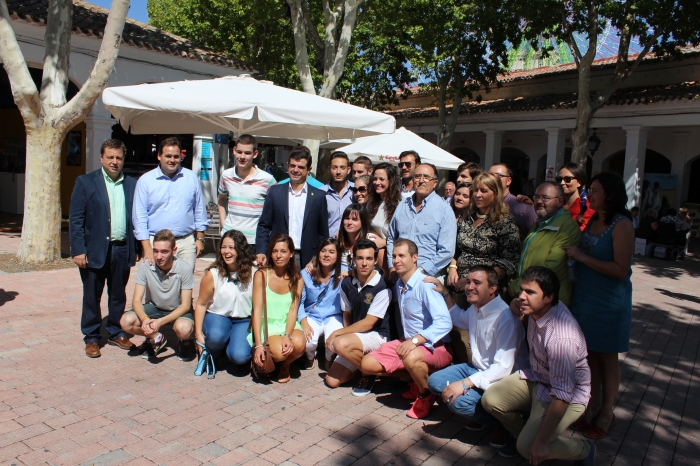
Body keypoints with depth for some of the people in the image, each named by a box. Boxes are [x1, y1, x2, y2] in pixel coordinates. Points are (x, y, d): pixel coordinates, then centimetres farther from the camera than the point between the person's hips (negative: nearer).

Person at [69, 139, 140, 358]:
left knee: (118, 296, 13)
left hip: (123, 250, 3)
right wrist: (78, 250, -11)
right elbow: (76, 219, -5)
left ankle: (116, 333, 27)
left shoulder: (132, 185, 7)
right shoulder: (85, 182, -1)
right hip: (95, 250, -2)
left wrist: (137, 248, 5)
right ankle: (91, 338, 20)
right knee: (92, 297, 7)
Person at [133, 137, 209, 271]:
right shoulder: (145, 180, 1)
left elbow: (200, 210, 11)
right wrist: (146, 247, -7)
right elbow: (139, 216, -1)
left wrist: (200, 238, 9)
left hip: (186, 242, 1)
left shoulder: (191, 178, 6)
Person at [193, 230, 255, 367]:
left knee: (239, 356, -25)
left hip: (243, 321, 1)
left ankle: (230, 346, 13)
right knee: (216, 336, -36)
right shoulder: (212, 274, -9)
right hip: (217, 316, 0)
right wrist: (199, 335, -8)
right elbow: (201, 304, -3)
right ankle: (210, 353, 1)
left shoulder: (253, 273, -8)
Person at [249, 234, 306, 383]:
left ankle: (285, 366, 4)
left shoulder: (297, 280, 2)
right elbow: (257, 310, -12)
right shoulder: (261, 275, -7)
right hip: (267, 325, -3)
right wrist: (258, 345, -20)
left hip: (288, 324, 3)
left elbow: (293, 310, -6)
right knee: (279, 352, -31)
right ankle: (260, 359, 5)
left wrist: (287, 335, -25)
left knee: (299, 344, -30)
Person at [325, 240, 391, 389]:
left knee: (340, 344, -33)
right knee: (332, 381, -3)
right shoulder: (347, 283, 0)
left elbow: (368, 323, -19)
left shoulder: (382, 288, -19)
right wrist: (345, 334, -7)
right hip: (355, 335, 6)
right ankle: (363, 362, 20)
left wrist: (337, 333, -15)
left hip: (377, 336, -6)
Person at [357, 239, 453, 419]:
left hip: (436, 346, -8)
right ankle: (416, 380, 11)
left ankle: (426, 395, -8)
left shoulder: (424, 284, -21)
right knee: (367, 365, -4)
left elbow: (444, 322, -31)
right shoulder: (399, 284, 4)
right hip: (410, 343, 8)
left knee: (411, 358, -40)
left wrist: (414, 341, -35)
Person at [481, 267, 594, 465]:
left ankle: (584, 450, 9)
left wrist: (541, 442, -30)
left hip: (567, 395, -8)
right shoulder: (537, 309, -12)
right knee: (490, 399, -8)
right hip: (535, 378, 8)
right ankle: (525, 433, 20)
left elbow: (562, 394, -33)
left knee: (528, 448, -19)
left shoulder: (561, 338, -36)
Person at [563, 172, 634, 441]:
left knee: (607, 358, 8)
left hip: (609, 303, -6)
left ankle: (607, 413, 23)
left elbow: (621, 270, -22)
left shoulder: (622, 225, -15)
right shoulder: (592, 222, 8)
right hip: (584, 298, 6)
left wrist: (582, 257, -21)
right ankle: (593, 405, 28)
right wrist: (572, 254, 1)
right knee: (589, 354, 13)